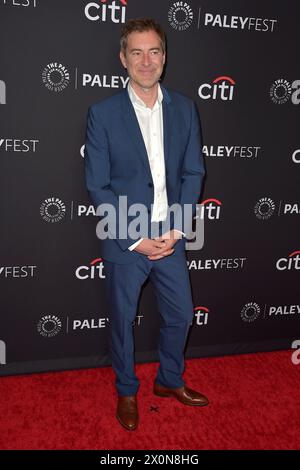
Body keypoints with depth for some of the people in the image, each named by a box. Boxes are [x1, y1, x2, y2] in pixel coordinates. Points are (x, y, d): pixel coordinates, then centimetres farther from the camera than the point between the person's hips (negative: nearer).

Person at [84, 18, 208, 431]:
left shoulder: (184, 108, 1)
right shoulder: (102, 113, -10)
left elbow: (193, 172, 2)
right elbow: (97, 186, -10)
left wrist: (176, 229, -9)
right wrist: (135, 239, -15)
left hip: (171, 237, 4)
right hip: (124, 241, -3)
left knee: (180, 315, 16)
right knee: (122, 320, 14)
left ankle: (170, 380, 43)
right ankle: (126, 391, 39)